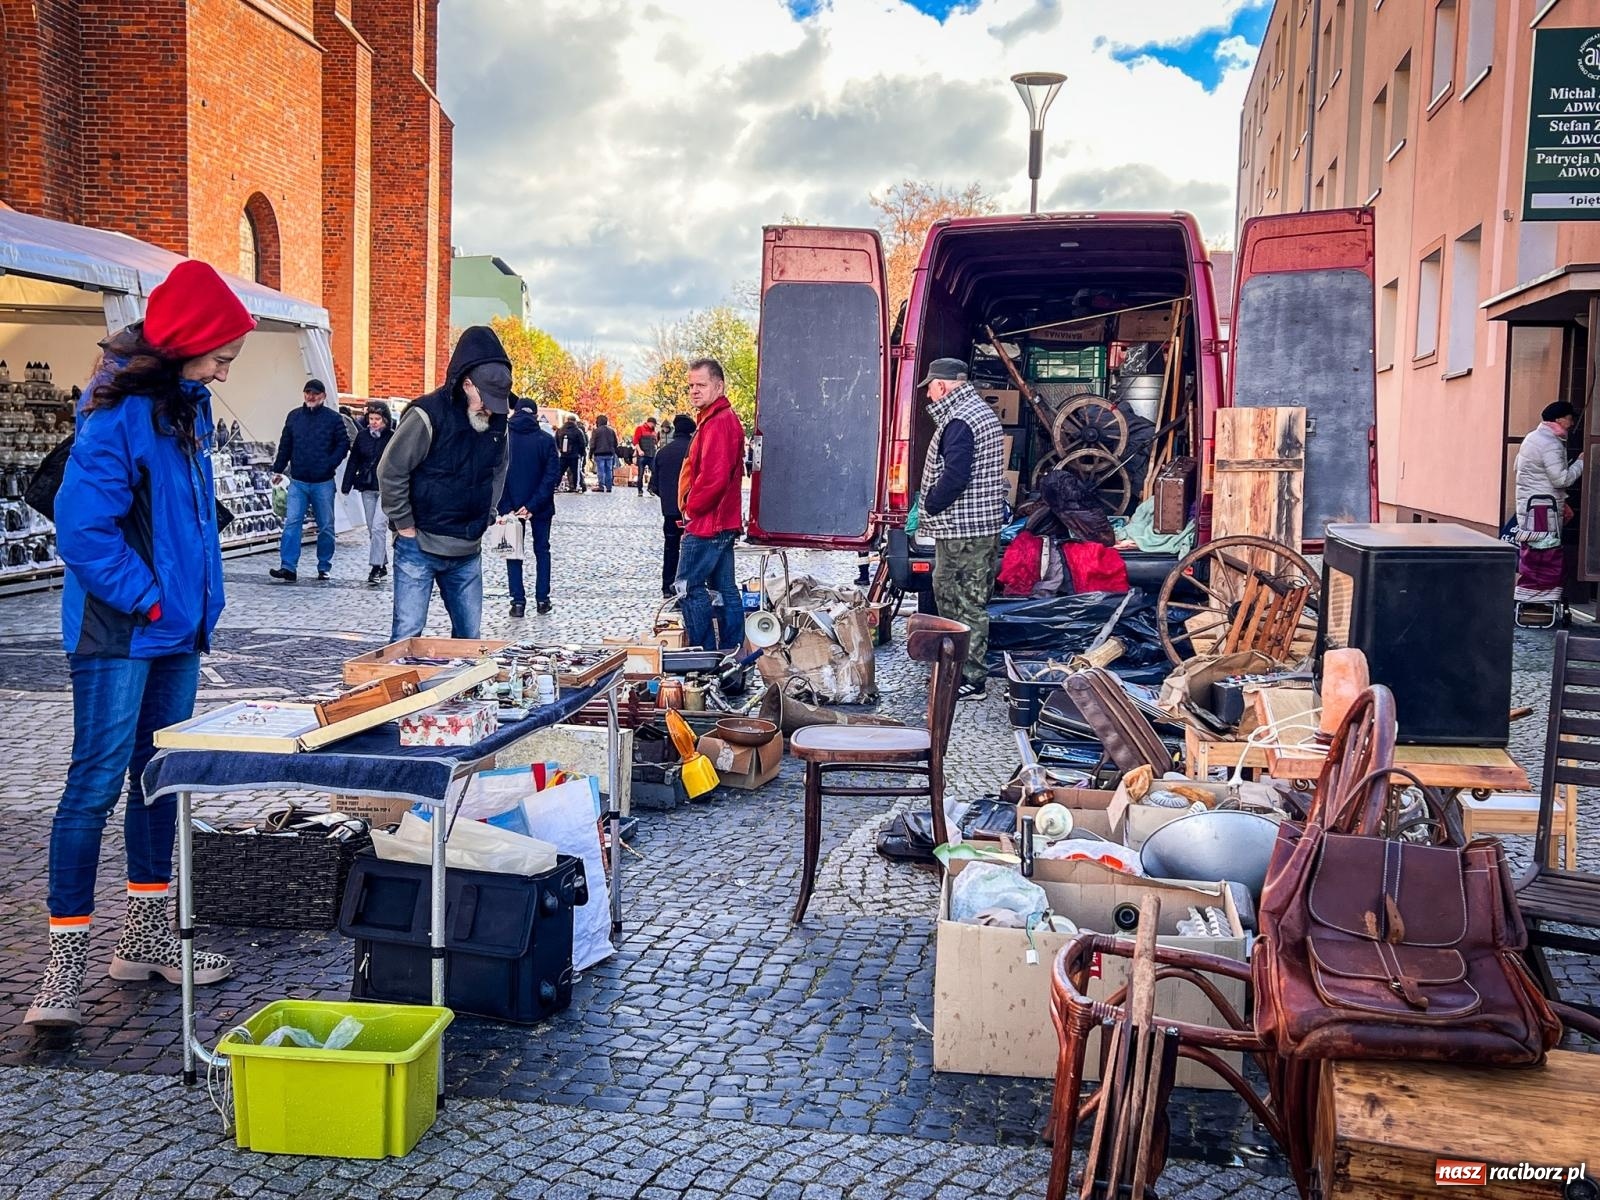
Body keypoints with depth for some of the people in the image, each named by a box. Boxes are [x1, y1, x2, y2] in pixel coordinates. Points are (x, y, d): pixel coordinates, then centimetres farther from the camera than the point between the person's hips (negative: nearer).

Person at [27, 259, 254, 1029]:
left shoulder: (187, 407, 11)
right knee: (97, 783, -7)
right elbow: (83, 527, -21)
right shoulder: (118, 416, -17)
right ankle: (63, 974, 0)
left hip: (174, 630, 9)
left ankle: (147, 941, 26)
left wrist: (198, 600, 12)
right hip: (119, 634, -9)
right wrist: (147, 600, -15)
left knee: (161, 775, 14)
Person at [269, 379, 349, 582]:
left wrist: (331, 464, -14)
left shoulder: (333, 418, -1)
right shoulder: (294, 417, 8)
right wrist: (278, 469, 10)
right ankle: (288, 567, -9)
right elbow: (285, 446, 13)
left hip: (323, 483, -2)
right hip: (298, 481, 2)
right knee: (292, 523, -7)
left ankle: (324, 568, 17)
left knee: (325, 526, 7)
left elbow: (344, 444, -2)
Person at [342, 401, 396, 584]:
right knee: (372, 529, 10)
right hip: (367, 488, 5)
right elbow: (354, 462, 9)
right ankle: (382, 565, 22)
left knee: (378, 526, -14)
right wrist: (347, 486, 5)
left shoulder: (393, 437, -7)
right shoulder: (363, 436, 6)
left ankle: (376, 567, -11)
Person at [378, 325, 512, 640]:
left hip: (468, 551, 6)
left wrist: (485, 518, 11)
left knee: (469, 634, 10)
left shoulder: (497, 420, 4)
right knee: (408, 632, -4)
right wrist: (405, 526, -9)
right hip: (420, 546, -6)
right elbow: (390, 471, -12)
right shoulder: (428, 415, -16)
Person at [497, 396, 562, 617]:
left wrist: (505, 507, -10)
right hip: (541, 506, 0)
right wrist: (533, 505, -14)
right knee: (541, 549, 14)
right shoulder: (546, 440, -6)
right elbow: (553, 475, -13)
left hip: (511, 506, 0)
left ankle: (518, 601, 4)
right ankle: (542, 599, 12)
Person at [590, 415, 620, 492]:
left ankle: (601, 487, -11)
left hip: (599, 454, -5)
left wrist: (590, 453, 0)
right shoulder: (611, 431, 10)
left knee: (601, 471, -5)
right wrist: (613, 452, 22)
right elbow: (615, 443, 15)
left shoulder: (596, 431, -7)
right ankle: (608, 487, 7)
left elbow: (593, 444, -7)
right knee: (609, 471, 7)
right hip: (610, 454, 5)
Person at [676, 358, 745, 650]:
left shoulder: (718, 423, -17)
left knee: (689, 585, -6)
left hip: (706, 523, -11)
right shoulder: (725, 418, 17)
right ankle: (732, 651, 16)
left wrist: (692, 507, -13)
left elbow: (714, 476, -26)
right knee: (725, 587, 12)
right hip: (723, 522, 11)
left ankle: (704, 653, -4)